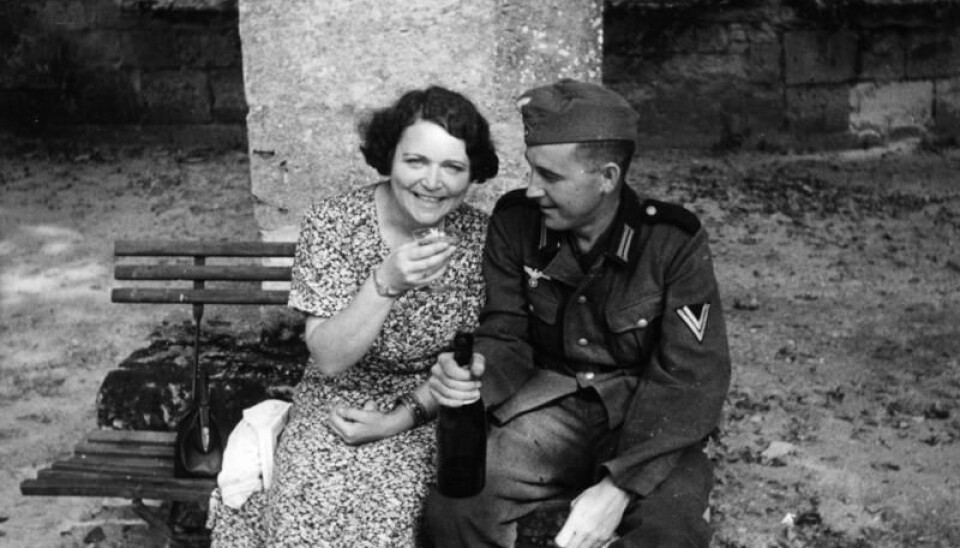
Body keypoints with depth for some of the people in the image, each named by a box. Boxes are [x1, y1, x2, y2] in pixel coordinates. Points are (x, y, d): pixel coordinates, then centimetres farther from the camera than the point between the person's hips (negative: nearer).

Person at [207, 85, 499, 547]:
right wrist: (386, 283, -33)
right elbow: (328, 360, -18)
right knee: (310, 499, -24)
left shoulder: (481, 238, -10)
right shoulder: (332, 223, -13)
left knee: (386, 508, -24)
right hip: (339, 401, 0)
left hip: (430, 408, 0)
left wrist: (404, 417, -14)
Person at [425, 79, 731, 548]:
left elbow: (691, 378, -16)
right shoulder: (514, 221, -6)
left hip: (647, 414, -2)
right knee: (453, 504, -23)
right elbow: (506, 336, 2)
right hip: (552, 401, 3)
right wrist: (473, 370, -25)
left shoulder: (674, 241, -14)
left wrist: (619, 485, -28)